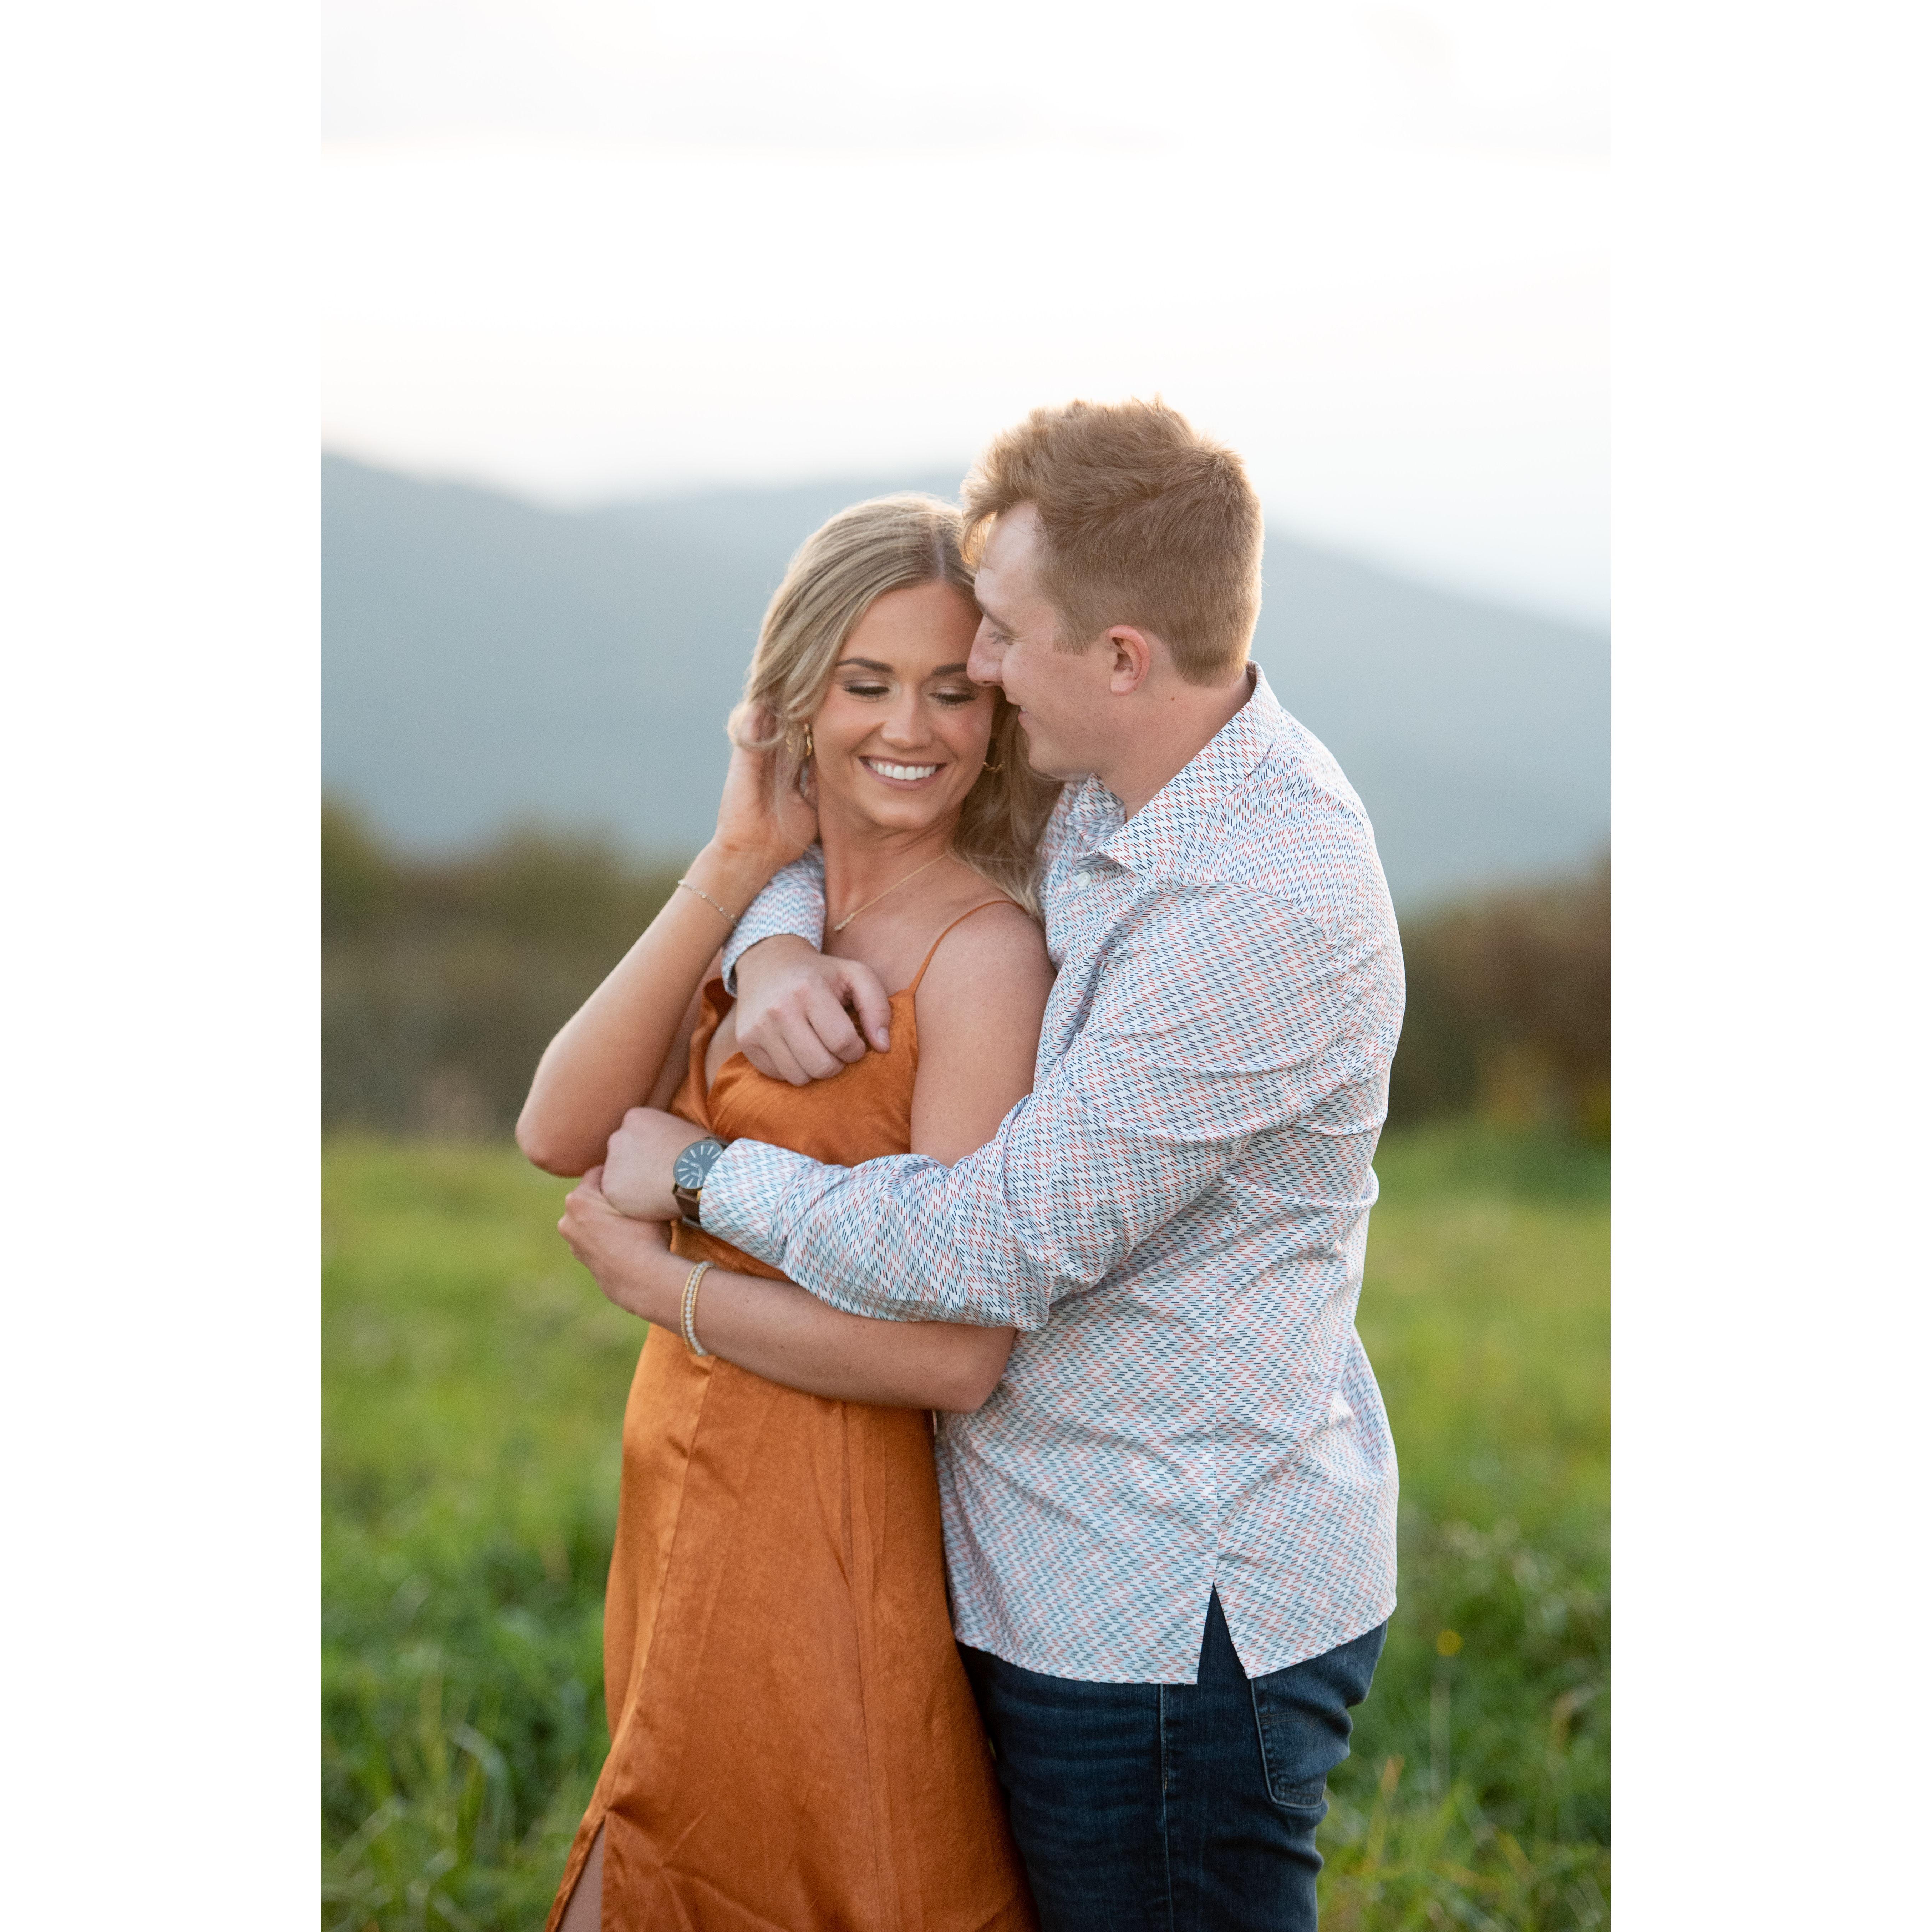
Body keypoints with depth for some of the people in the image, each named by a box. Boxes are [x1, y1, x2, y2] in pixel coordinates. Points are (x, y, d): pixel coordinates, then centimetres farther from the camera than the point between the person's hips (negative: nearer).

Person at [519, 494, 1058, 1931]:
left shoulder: (984, 952, -17)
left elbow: (959, 1355, -23)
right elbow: (561, 1136, -8)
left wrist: (665, 1286, -12)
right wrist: (732, 871, -13)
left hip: (836, 1552, -8)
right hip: (693, 1526, 8)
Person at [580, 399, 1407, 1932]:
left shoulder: (1270, 912, -28)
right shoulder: (1104, 781, 1)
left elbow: (992, 1251, -26)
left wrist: (697, 1177, -12)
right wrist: (773, 945, -7)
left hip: (1172, 1622, -9)